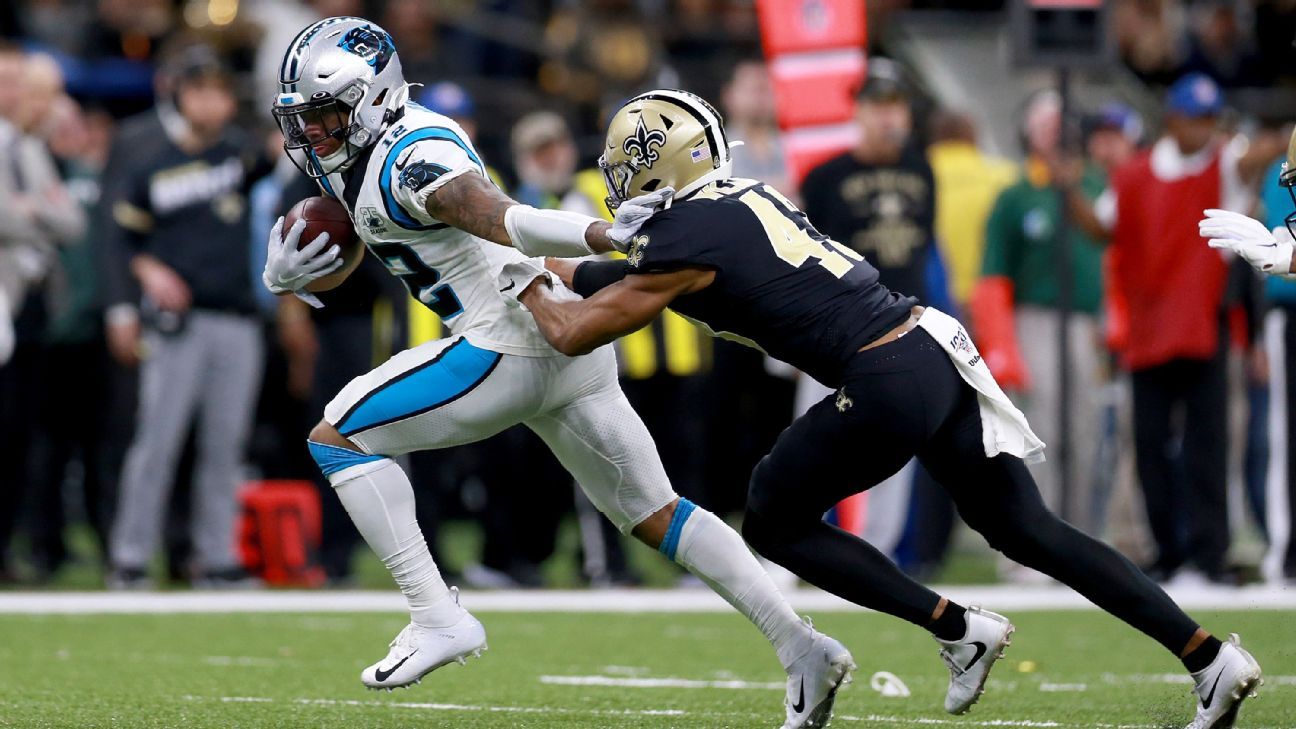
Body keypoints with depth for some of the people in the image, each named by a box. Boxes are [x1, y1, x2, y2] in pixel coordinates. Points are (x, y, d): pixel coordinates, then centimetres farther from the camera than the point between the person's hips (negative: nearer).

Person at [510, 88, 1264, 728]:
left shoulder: (690, 241, -7)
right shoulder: (743, 199, 17)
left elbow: (578, 333, 0)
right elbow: (656, 271, 36)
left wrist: (527, 286, 17)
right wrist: (563, 270, 36)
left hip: (889, 383, -9)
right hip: (939, 351, 9)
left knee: (775, 520, 10)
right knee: (1027, 529, 12)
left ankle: (958, 627, 3)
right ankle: (1211, 656, 8)